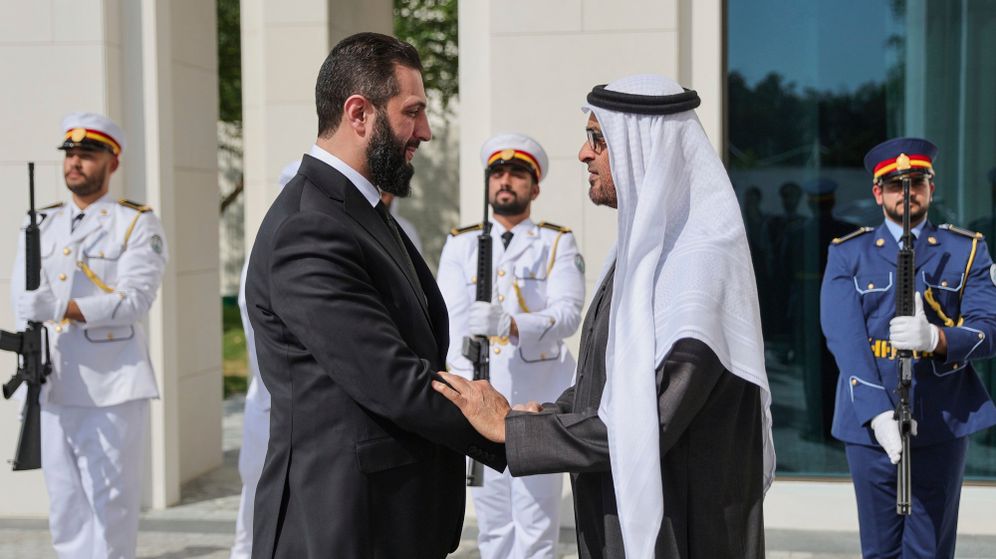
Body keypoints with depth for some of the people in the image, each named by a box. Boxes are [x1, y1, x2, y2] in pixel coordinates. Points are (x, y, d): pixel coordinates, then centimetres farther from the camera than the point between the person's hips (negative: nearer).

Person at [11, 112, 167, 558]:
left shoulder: (138, 224, 2)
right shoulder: (40, 224, 16)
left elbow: (135, 298, -12)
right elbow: (23, 299, 4)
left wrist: (62, 308, -24)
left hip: (112, 387, -4)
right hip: (52, 386, 5)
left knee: (110, 505, -2)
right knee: (64, 507, 9)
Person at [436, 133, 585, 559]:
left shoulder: (557, 243, 5)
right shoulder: (460, 245, 12)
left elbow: (568, 313, -11)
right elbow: (450, 319, 0)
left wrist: (511, 324, -30)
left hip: (538, 399, -2)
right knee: (492, 525, 9)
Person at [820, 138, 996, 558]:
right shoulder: (847, 254, 6)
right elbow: (844, 339, -7)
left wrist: (935, 338, -26)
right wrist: (878, 415, -21)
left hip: (942, 424, 0)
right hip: (869, 423, 0)